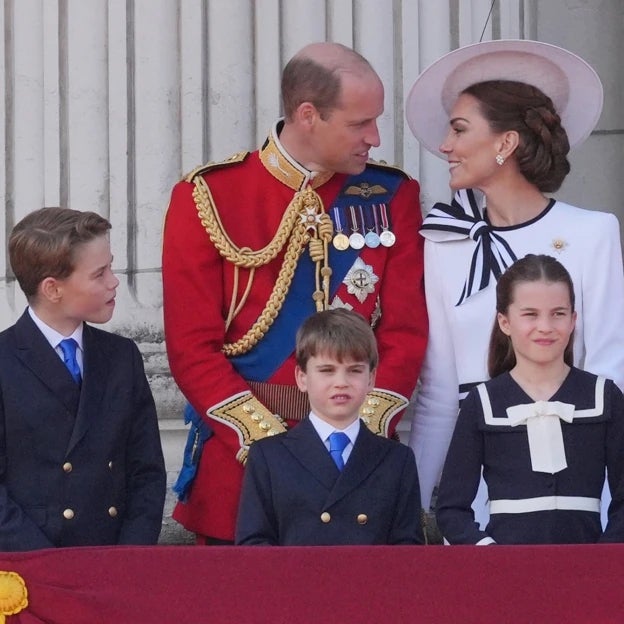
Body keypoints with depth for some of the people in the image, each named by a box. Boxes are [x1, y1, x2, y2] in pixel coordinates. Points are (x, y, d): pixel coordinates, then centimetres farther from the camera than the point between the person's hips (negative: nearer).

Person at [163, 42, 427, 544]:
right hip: (240, 462, -2)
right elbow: (192, 347, -6)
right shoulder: (208, 197, -2)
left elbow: (406, 331, 1)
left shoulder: (391, 197, 6)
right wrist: (271, 443, -16)